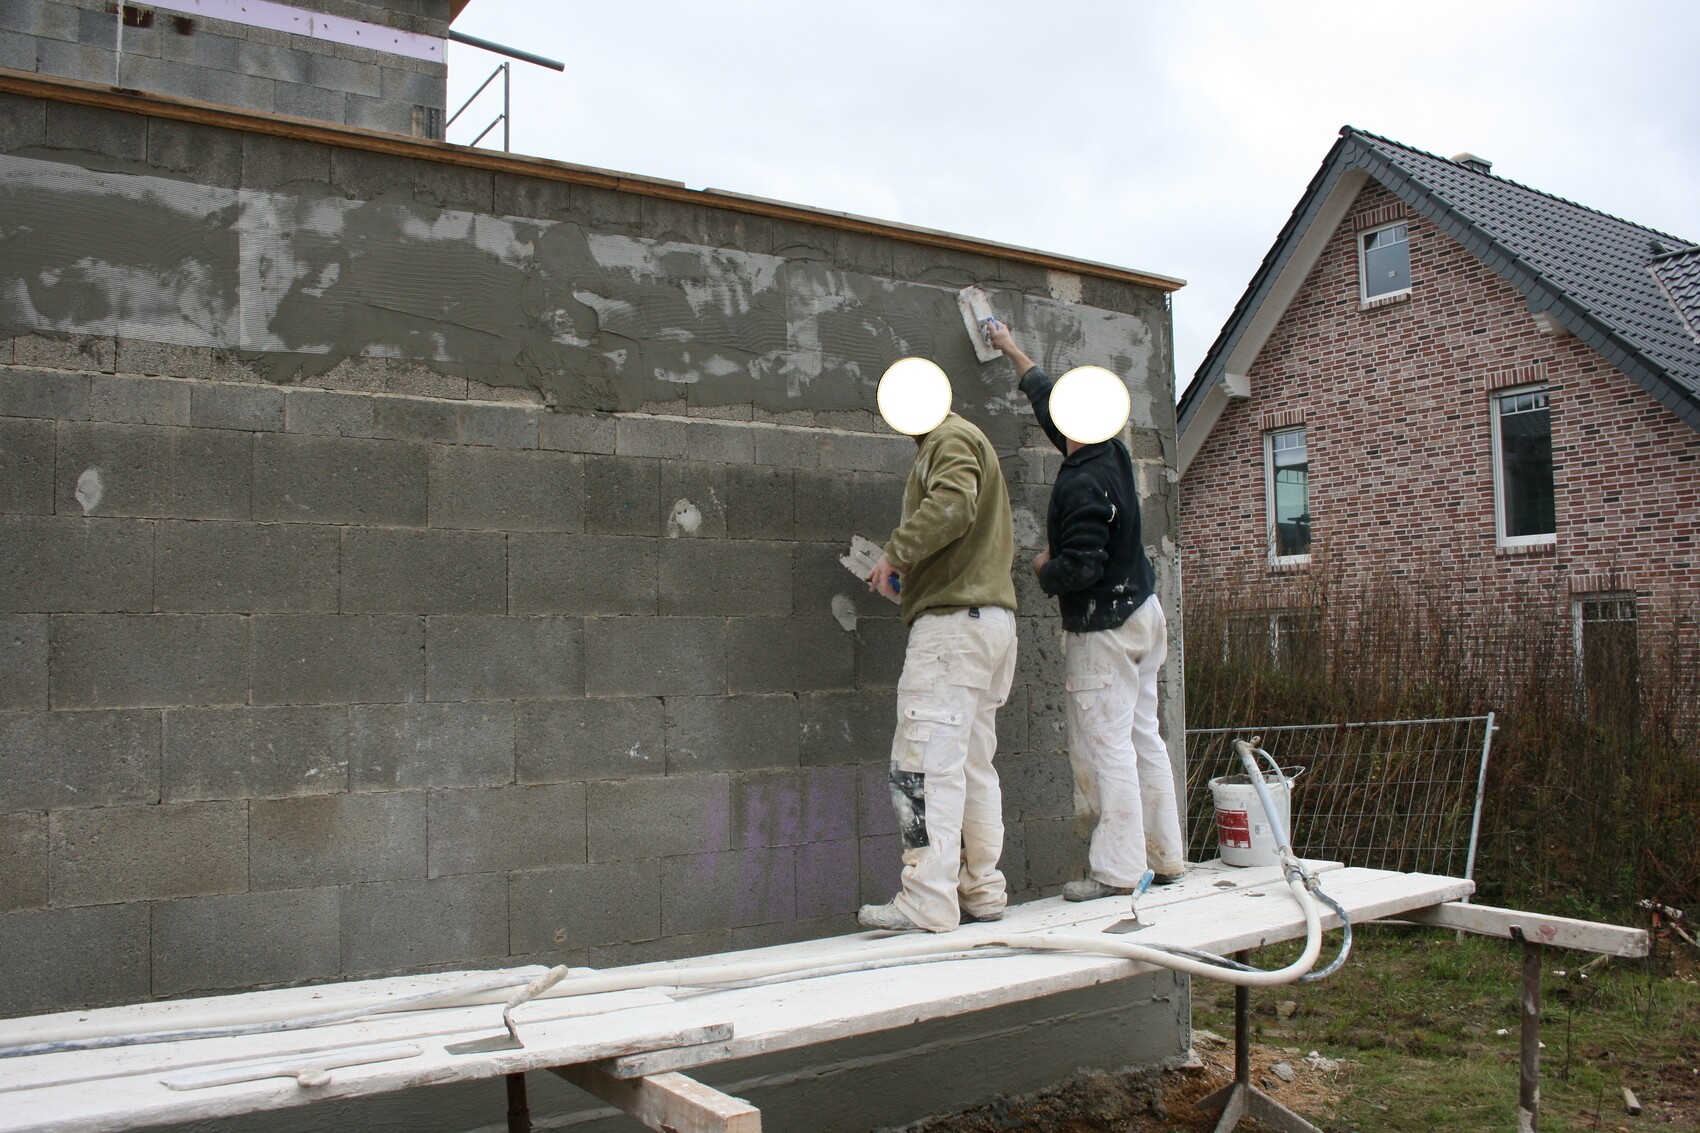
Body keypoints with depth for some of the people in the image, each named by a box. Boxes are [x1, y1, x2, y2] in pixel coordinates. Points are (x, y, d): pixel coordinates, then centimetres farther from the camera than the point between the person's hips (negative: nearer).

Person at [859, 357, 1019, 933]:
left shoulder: (951, 441, -3)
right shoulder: (972, 442, 28)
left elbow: (952, 505, -25)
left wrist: (897, 554, -16)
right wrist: (914, 571, 21)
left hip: (953, 619, -11)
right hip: (992, 614, 11)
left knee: (926, 762, -12)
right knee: (973, 763, 12)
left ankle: (927, 901, -14)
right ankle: (982, 890, 17)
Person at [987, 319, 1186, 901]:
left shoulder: (1082, 485, -21)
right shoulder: (1112, 455, 7)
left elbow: (1081, 567, -26)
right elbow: (1049, 405, 23)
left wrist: (1043, 569, -4)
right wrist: (1014, 353, 34)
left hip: (1102, 627, -9)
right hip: (1141, 612, 9)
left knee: (1104, 743, -6)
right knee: (1143, 735, 13)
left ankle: (1117, 869, -3)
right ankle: (1165, 857, 20)